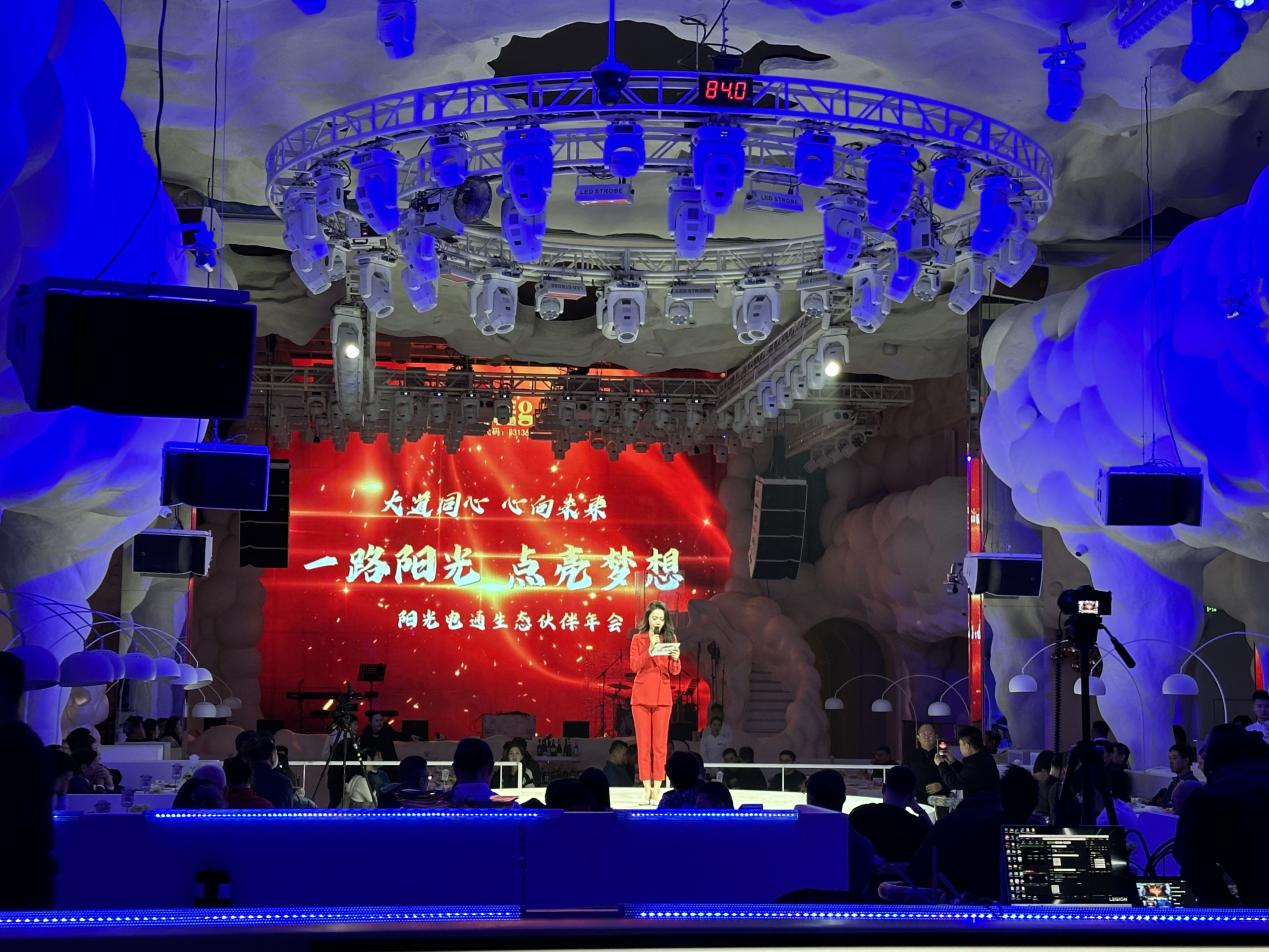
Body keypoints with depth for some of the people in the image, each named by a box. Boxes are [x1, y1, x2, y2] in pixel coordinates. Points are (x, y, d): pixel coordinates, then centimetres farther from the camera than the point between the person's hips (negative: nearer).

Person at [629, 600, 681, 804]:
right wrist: (650, 650, -19)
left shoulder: (671, 639, 6)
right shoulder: (638, 639, 4)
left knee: (660, 744, -1)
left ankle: (657, 788, 0)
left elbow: (675, 671, 2)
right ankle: (646, 788, 2)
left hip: (663, 695, 0)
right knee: (643, 743, 0)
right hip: (641, 695, 0)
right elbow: (634, 666, -8)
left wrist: (675, 658, -19)